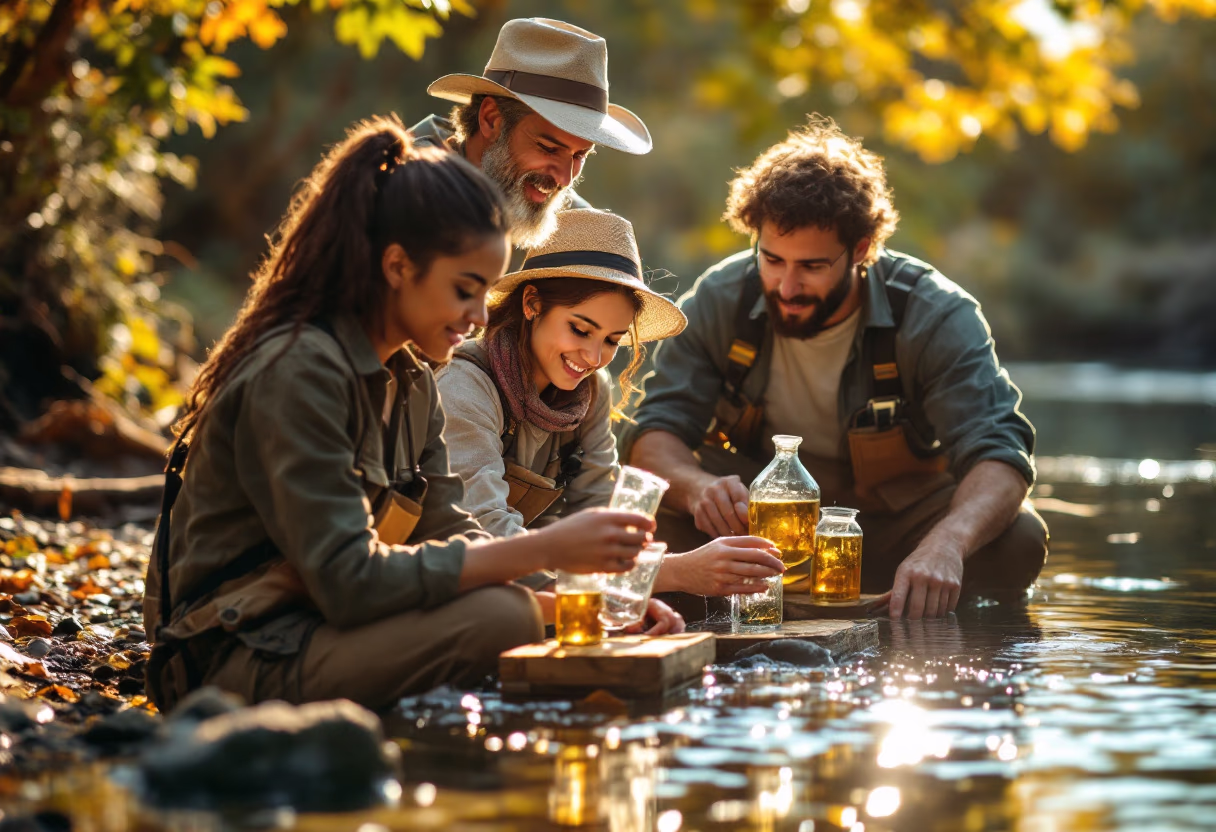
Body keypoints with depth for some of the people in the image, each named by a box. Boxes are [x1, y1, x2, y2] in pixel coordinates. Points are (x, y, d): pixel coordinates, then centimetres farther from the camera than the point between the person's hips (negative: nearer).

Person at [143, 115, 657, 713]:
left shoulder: (410, 383, 12)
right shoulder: (298, 372, -18)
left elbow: (450, 537, 9)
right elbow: (349, 580, -25)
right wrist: (545, 551, -26)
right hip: (236, 660, -9)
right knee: (498, 618, -25)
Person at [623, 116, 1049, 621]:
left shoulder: (936, 316, -19)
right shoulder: (719, 300, -13)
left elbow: (998, 452, -29)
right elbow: (654, 434, -14)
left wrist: (946, 542, -52)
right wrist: (697, 486, -40)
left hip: (895, 515, 0)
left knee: (1017, 541, -29)